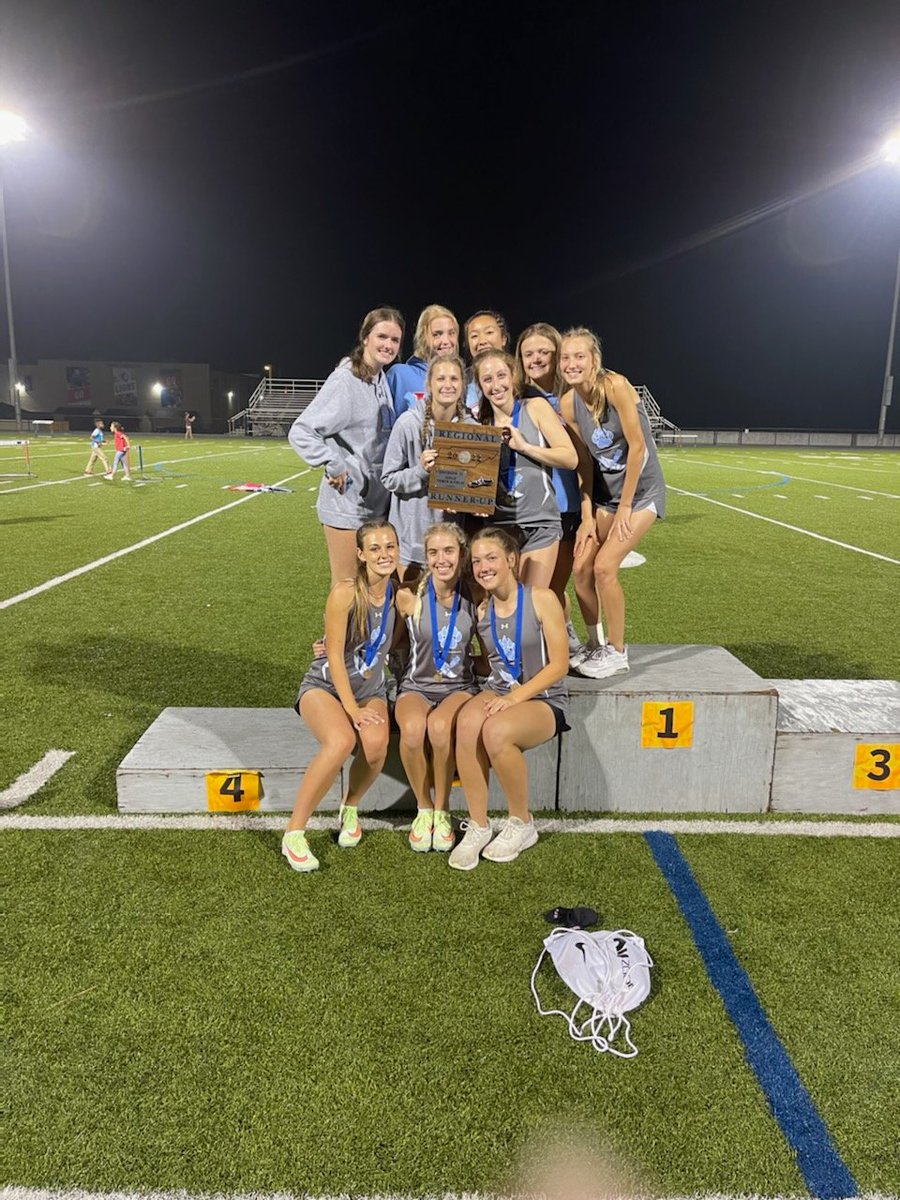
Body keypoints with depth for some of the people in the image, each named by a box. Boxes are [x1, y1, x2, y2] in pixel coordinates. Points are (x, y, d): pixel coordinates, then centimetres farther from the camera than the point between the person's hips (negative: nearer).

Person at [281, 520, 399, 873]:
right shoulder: (345, 592, -19)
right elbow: (335, 656, -17)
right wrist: (352, 710, -18)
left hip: (370, 691, 4)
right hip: (326, 686, -4)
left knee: (376, 743, -29)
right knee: (341, 742, -34)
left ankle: (350, 809, 2)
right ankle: (293, 833, -18)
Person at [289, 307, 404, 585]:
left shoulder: (383, 379, 10)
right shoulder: (345, 380, -14)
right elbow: (300, 432, -19)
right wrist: (334, 467, -22)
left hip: (378, 501, 8)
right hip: (347, 502, -8)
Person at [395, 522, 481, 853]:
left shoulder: (475, 598, -3)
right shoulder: (409, 597, -7)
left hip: (460, 687, 0)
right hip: (416, 686, 0)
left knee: (439, 725, -34)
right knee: (413, 727, -34)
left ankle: (442, 811, -9)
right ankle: (423, 808, -7)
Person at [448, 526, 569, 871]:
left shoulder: (541, 599, -8)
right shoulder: (482, 610, 6)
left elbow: (559, 665, -11)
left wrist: (514, 697, -19)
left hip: (543, 700, -4)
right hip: (499, 693, 4)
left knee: (495, 730, -34)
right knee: (468, 722, -31)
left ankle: (521, 824, -9)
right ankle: (478, 826, -16)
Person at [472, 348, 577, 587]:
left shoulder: (535, 407, 0)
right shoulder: (480, 422, 9)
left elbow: (571, 458, -7)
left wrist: (523, 445, -14)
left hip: (539, 524, -2)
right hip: (498, 524, 3)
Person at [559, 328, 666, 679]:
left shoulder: (615, 386, -22)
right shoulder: (568, 403, -4)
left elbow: (637, 446, -20)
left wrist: (625, 506, -15)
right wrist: (587, 513, -3)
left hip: (641, 491, -6)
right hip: (605, 492, 6)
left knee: (605, 567, -15)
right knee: (582, 567, 0)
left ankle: (617, 653, 4)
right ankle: (595, 645, 20)